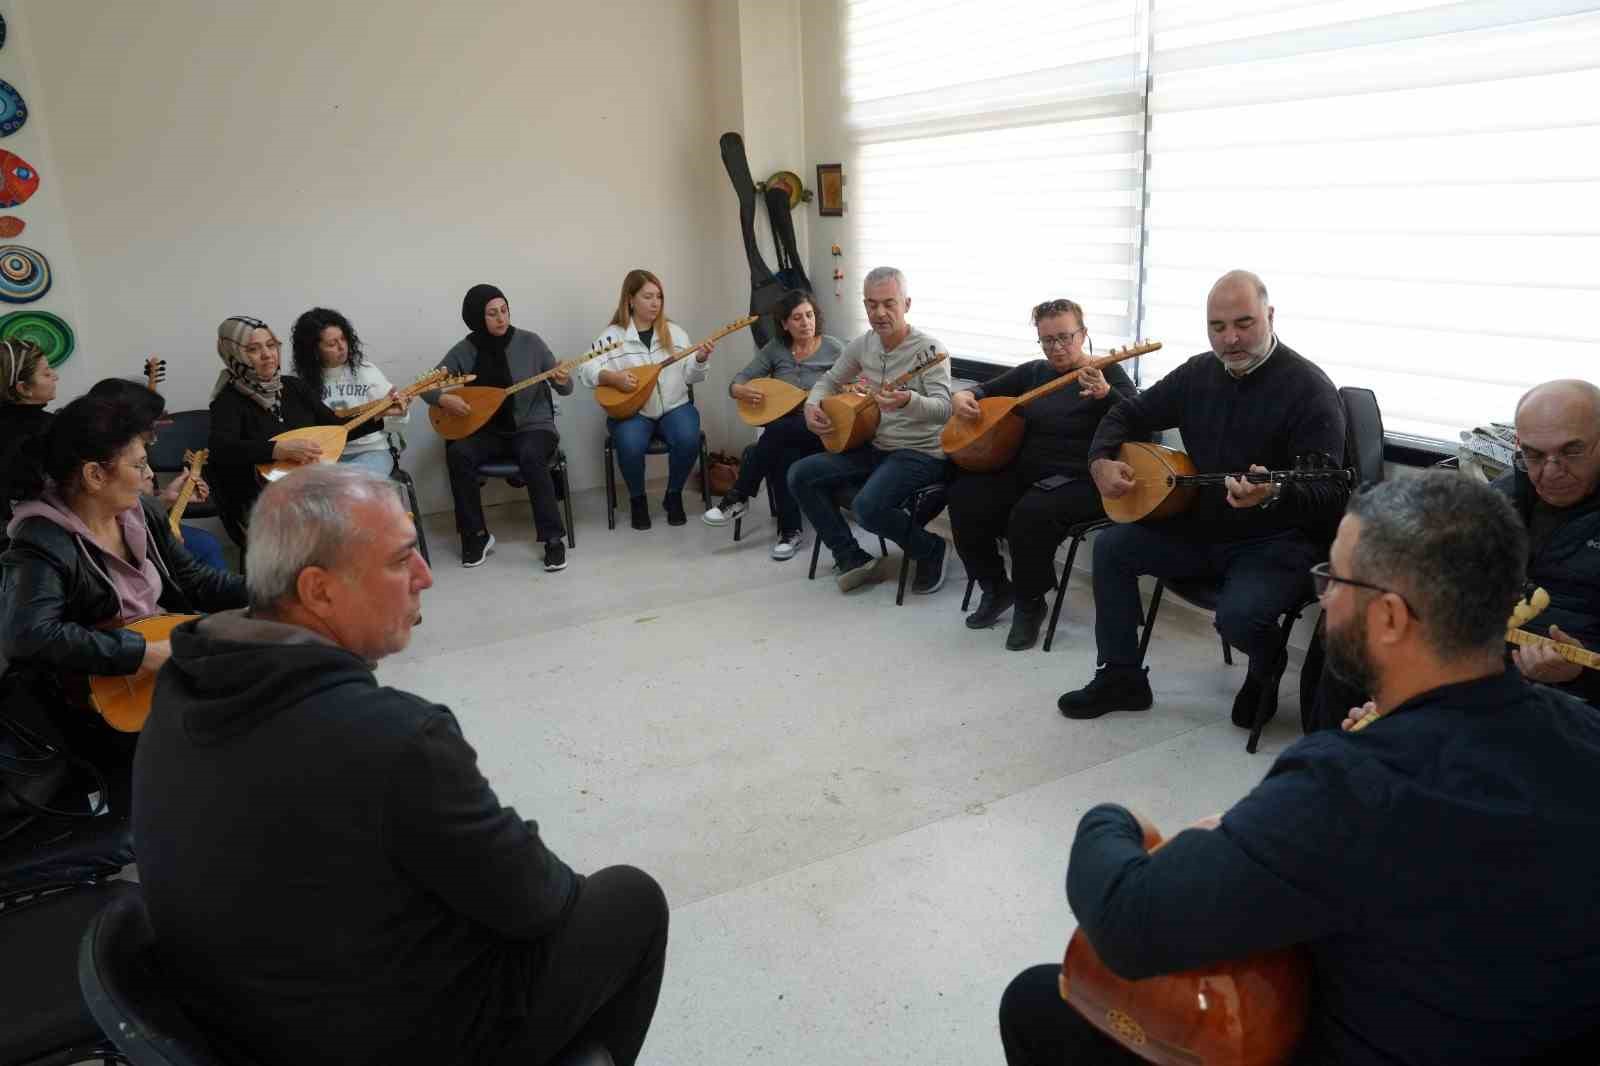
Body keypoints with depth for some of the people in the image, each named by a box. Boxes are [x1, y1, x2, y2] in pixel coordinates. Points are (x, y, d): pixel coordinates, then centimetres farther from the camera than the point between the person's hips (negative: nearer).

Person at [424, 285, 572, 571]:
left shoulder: (530, 341, -5)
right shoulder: (464, 350, -1)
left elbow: (565, 388, -1)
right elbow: (426, 384, 4)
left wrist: (563, 382, -25)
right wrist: (443, 398, -17)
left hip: (532, 426, -2)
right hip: (488, 431, 2)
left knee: (531, 457, -36)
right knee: (458, 454, -27)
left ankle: (554, 538, -26)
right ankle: (477, 536, -11)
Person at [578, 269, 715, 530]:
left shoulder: (675, 332, 9)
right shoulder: (613, 335, 0)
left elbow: (689, 376, 8)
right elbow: (587, 369, -8)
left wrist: (700, 360, -12)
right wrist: (612, 377, -25)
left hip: (674, 407, 2)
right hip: (632, 411, -2)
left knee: (688, 439, -29)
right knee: (630, 445, -33)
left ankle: (674, 495, -1)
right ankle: (637, 499, -2)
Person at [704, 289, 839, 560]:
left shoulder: (833, 348, -1)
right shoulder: (775, 348, 6)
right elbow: (737, 381, 6)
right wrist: (740, 390, -18)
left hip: (819, 431, -3)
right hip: (781, 432, 3)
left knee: (777, 431, -34)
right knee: (783, 454, -34)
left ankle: (738, 497, -20)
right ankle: (790, 531, -22)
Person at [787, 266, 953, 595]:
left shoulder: (929, 350, -16)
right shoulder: (862, 345, 3)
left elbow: (943, 410, -29)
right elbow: (830, 381, 18)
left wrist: (908, 402, -50)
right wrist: (812, 405, -5)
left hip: (920, 452, -7)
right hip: (874, 446, 7)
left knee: (868, 506, -32)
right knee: (800, 475, -5)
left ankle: (930, 549, -2)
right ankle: (852, 558, 2)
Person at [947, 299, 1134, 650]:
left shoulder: (1107, 374, -1)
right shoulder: (1033, 372, 15)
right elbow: (986, 390, 25)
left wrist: (1104, 393, -36)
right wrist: (962, 397, 0)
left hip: (1080, 481, -6)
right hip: (1025, 472, 6)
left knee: (1031, 514, -35)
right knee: (964, 497, -18)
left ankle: (1030, 604, -8)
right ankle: (995, 588, 3)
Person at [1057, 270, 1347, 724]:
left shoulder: (1309, 388, -18)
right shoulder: (1199, 373, 3)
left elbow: (1329, 494, -25)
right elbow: (1128, 413, 13)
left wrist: (1274, 495, -47)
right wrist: (1101, 461, -8)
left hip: (1278, 540, -7)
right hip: (1202, 527, 7)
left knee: (1238, 614, -31)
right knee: (1111, 546, -4)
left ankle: (1267, 670, 10)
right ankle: (1121, 677, 8)